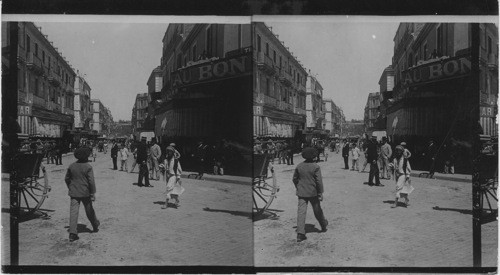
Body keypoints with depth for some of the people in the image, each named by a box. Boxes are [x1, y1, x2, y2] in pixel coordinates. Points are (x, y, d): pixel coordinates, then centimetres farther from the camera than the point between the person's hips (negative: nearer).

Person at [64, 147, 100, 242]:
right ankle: (95, 226, 37)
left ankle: (72, 233, -9)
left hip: (74, 192, 3)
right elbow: (91, 181, -14)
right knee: (89, 210, 16)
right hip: (85, 192, -3)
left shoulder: (71, 166, 3)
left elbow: (67, 178, 13)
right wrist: (93, 193, -8)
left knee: (73, 212, -1)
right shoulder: (88, 167, -11)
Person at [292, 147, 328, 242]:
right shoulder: (316, 167, -11)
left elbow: (294, 179, 10)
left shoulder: (299, 166, 0)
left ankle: (300, 233, -9)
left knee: (301, 212, -2)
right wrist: (320, 193, -6)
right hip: (313, 192, -2)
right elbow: (319, 181, -12)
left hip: (301, 192, 2)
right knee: (317, 210, 17)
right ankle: (323, 225, 41)